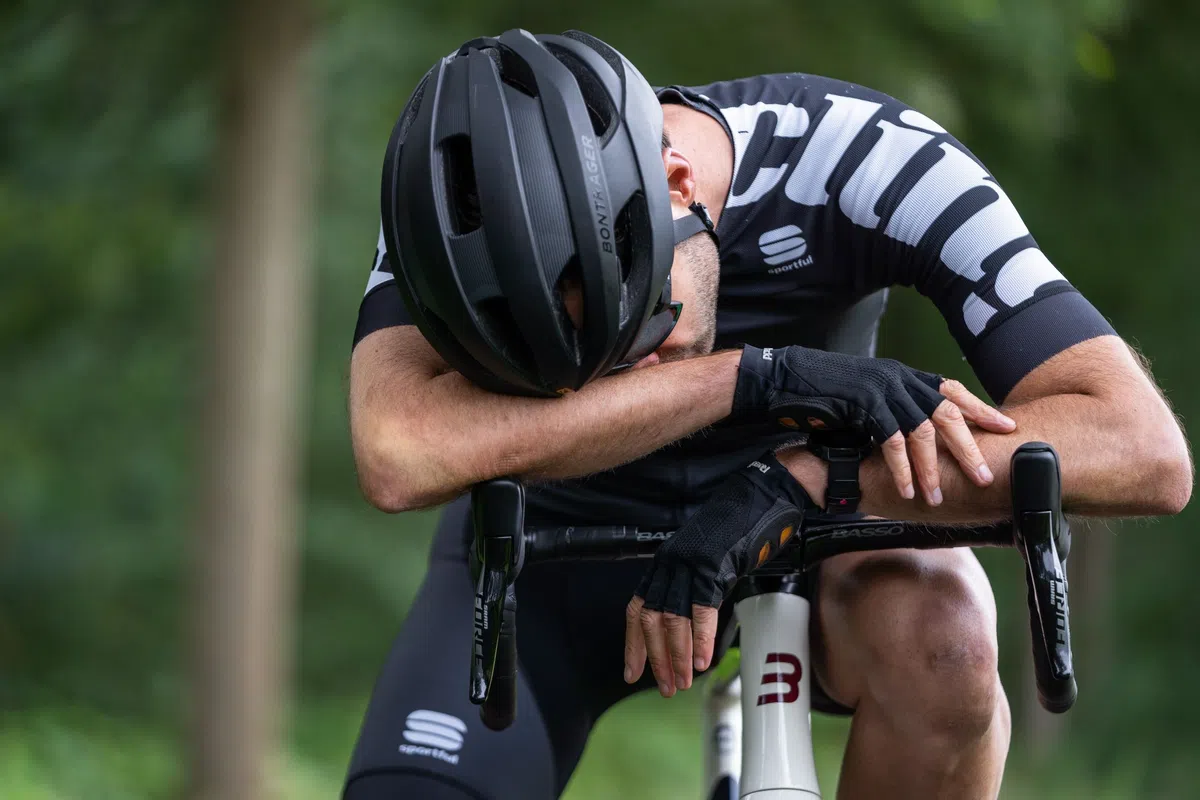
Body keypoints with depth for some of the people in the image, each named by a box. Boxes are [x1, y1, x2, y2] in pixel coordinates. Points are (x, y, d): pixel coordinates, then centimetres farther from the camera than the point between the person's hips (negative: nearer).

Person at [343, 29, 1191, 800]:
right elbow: (399, 459, -48)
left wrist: (796, 482, -44)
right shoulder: (461, 198, -28)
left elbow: (1144, 450, -37)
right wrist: (755, 377, -49)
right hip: (566, 525, 1)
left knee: (940, 636, -35)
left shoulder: (866, 161, -31)